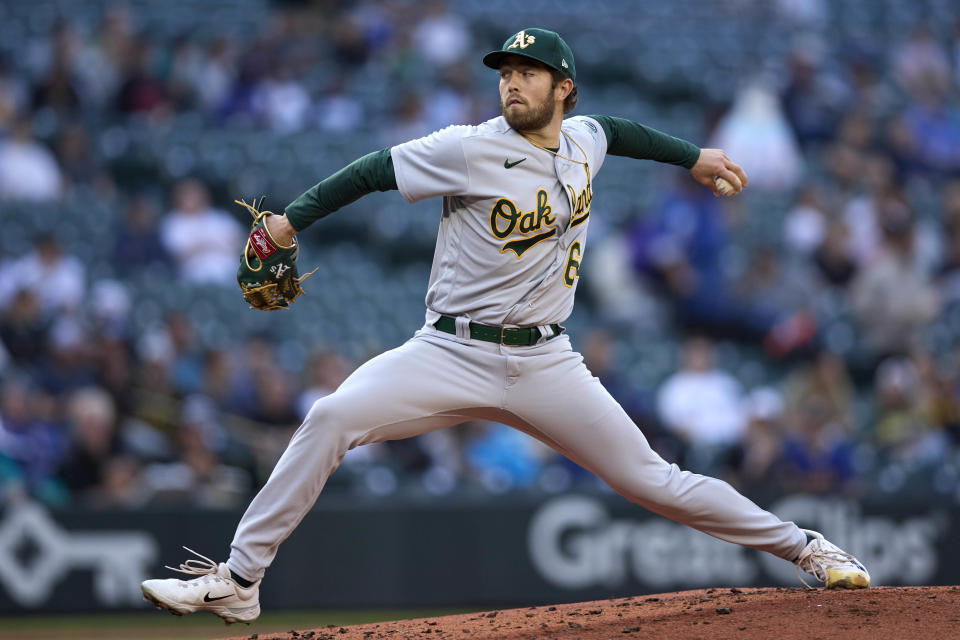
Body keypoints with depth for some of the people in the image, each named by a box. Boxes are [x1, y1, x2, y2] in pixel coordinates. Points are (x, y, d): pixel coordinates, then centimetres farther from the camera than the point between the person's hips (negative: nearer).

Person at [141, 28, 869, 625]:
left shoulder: (582, 140, 7)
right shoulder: (471, 150, -9)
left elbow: (618, 130, 30)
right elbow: (376, 170, -12)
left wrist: (693, 157, 38)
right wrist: (292, 220, -22)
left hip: (544, 366, 3)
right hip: (451, 355, -3)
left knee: (652, 480, 0)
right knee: (331, 419, -24)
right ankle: (237, 581, -18)